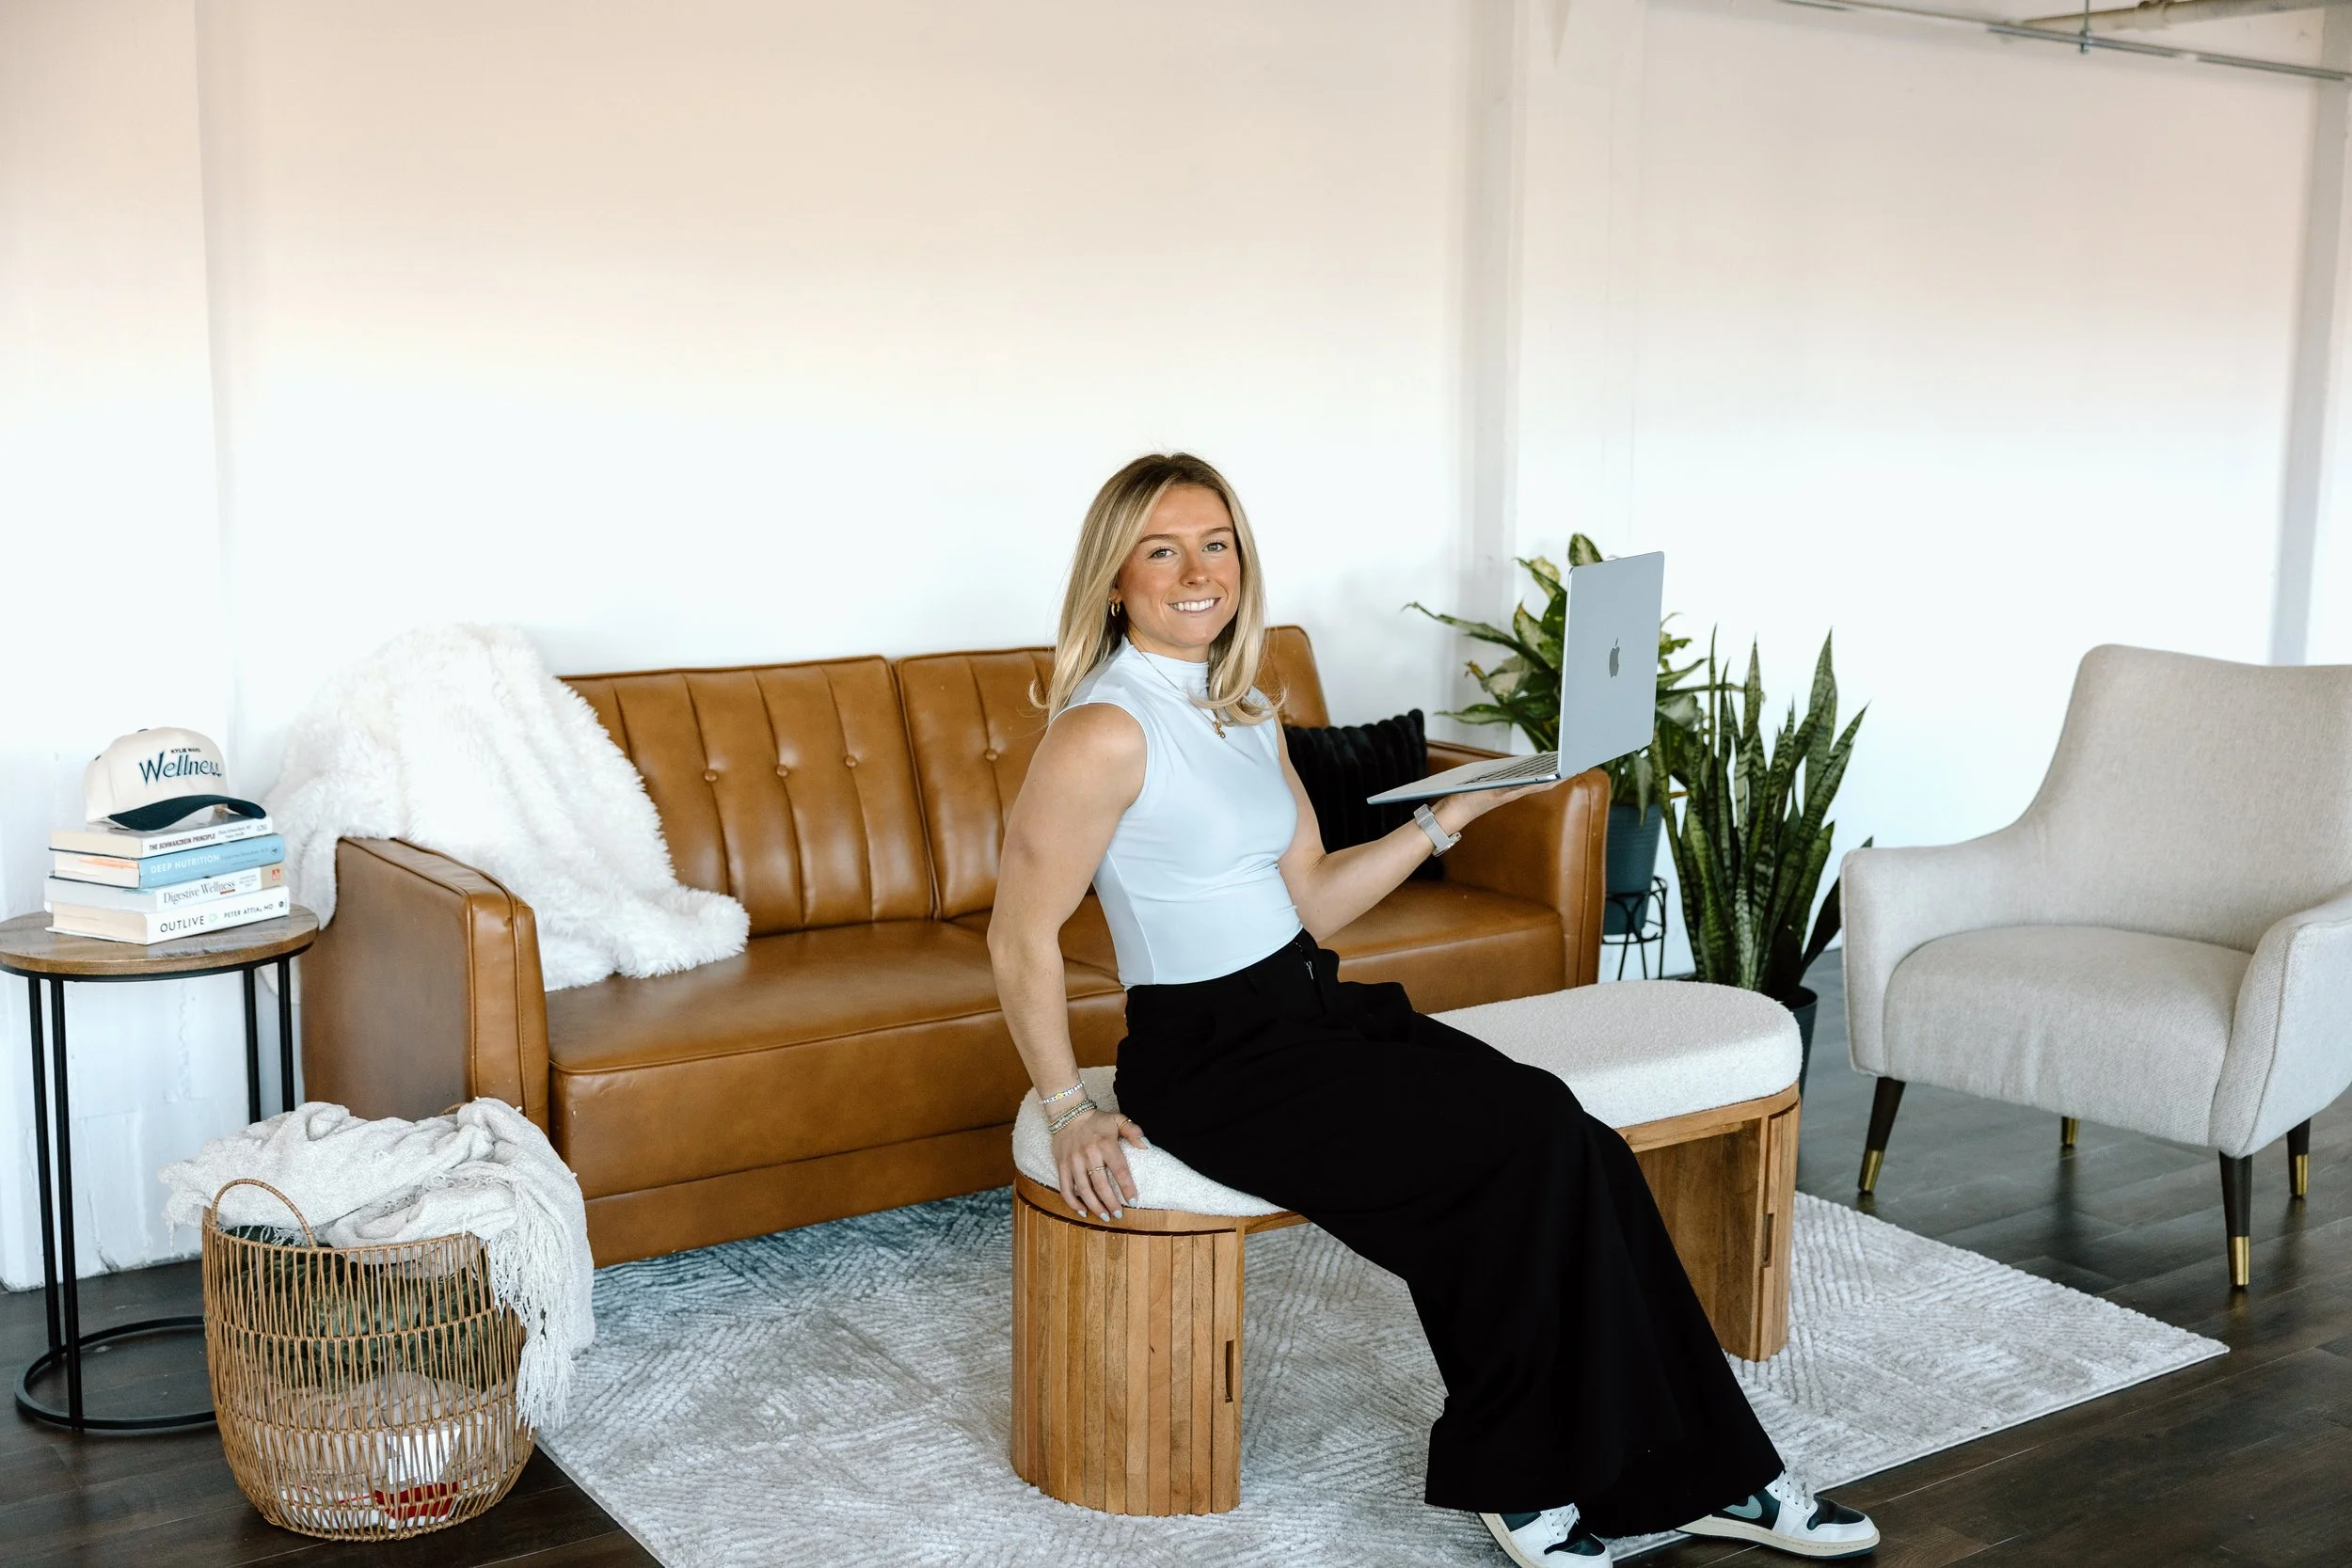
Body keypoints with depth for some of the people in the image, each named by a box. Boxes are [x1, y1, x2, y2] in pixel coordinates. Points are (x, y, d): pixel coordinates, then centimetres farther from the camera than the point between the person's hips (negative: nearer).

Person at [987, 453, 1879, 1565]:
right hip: (1211, 1060, -7)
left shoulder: (1244, 715, 12)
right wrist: (1070, 1114, -13)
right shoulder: (1105, 732, -14)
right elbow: (1020, 939, -13)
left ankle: (1692, 1475, 0)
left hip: (1313, 1010, 8)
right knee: (1530, 1143, -19)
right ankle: (1512, 1476, -2)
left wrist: (1455, 814, 9)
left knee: (1579, 1152, -11)